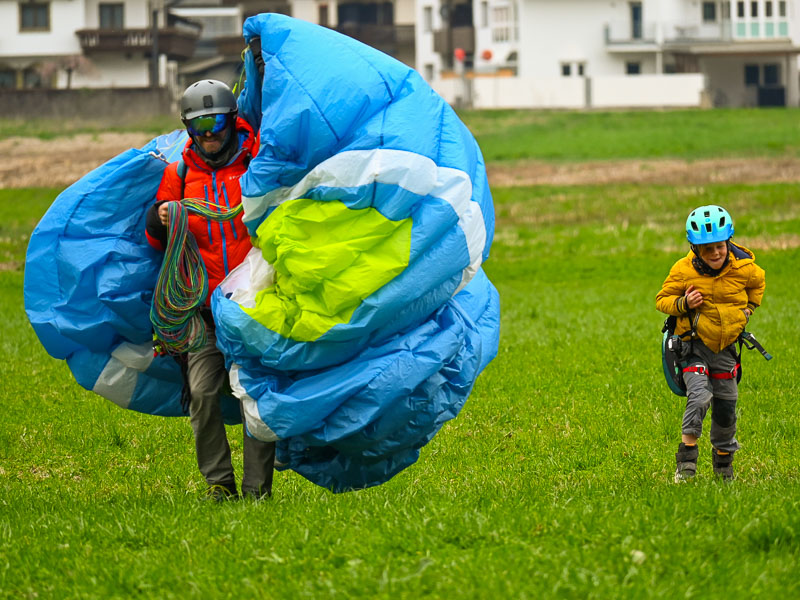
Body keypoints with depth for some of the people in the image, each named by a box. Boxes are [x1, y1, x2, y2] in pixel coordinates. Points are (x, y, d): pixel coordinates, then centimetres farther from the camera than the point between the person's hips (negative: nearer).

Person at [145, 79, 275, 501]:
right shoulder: (179, 175, 11)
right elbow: (156, 241, 15)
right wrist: (161, 220, -8)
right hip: (203, 310, 2)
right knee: (202, 392, -10)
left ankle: (257, 486, 0)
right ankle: (218, 483, 0)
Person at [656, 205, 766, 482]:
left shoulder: (743, 268, -9)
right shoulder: (683, 270, -16)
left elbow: (758, 282, 16)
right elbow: (662, 300, -5)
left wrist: (748, 309, 5)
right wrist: (683, 303, -23)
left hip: (725, 347, 3)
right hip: (694, 346, -3)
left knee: (726, 407, 10)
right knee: (699, 396, -24)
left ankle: (723, 460, 33)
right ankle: (686, 461, -19)